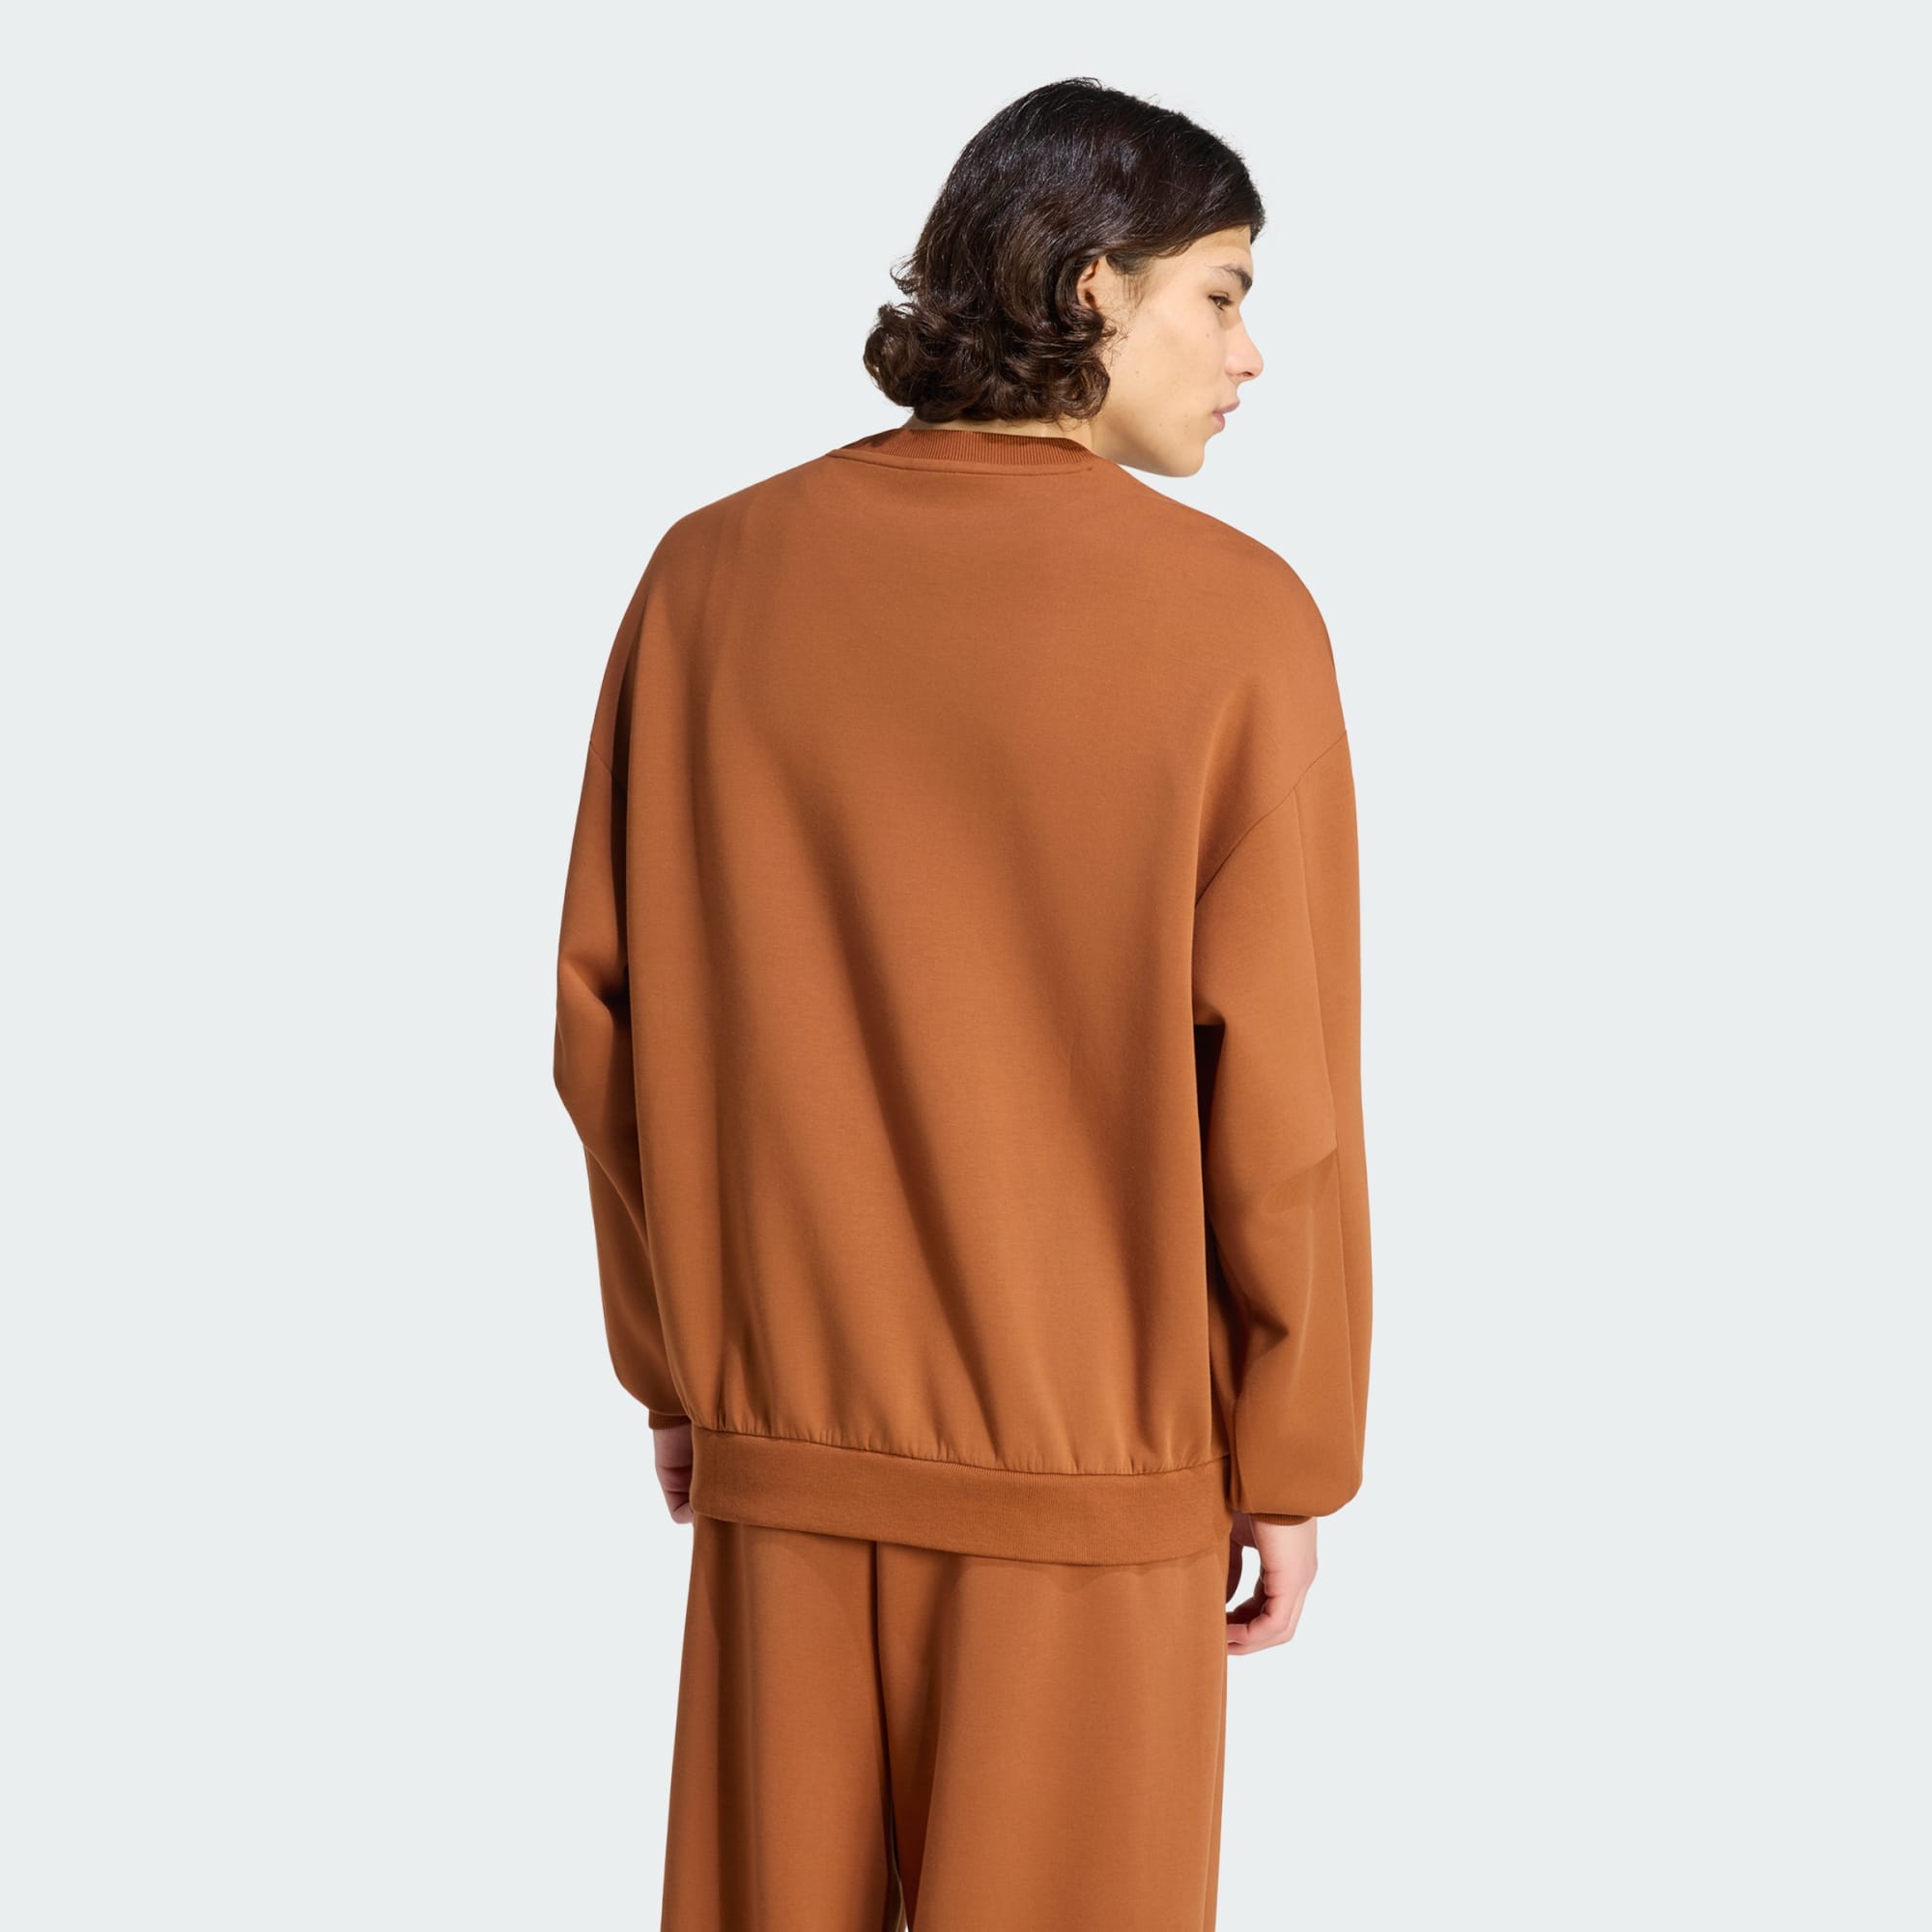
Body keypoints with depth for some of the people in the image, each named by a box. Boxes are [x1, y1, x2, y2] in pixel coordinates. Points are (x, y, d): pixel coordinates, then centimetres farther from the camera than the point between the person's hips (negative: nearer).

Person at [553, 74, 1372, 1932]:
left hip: (780, 1450, 3)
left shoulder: (714, 573, -3)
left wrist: (673, 1362, 14)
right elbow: (1279, 1097, -11)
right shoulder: (1232, 616, -13)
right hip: (1097, 1490, -3)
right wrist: (1295, 1465, 1)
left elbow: (606, 1015, 2)